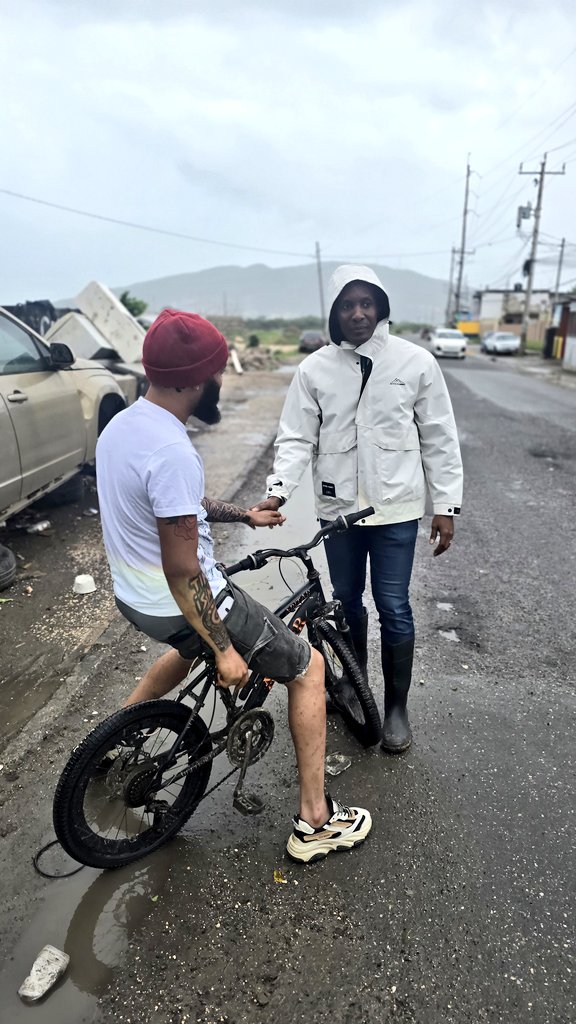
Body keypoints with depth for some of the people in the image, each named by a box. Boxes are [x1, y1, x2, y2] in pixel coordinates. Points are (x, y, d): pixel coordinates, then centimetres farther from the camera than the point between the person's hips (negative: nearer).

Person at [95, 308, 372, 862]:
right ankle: (315, 821, 16)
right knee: (308, 668, 6)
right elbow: (183, 574, -26)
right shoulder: (172, 452, -29)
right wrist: (225, 651, -16)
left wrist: (245, 515, 19)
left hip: (132, 595, 9)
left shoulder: (120, 424, 2)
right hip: (180, 603, -9)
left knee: (192, 645, 40)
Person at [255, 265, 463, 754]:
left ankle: (397, 706, 25)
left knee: (393, 608, 4)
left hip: (396, 507, -2)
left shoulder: (416, 362, -4)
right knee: (347, 601, 16)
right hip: (338, 507, 2)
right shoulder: (314, 369, -1)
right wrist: (278, 489, -19)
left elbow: (439, 438, 0)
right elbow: (297, 438, -3)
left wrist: (446, 504, -2)